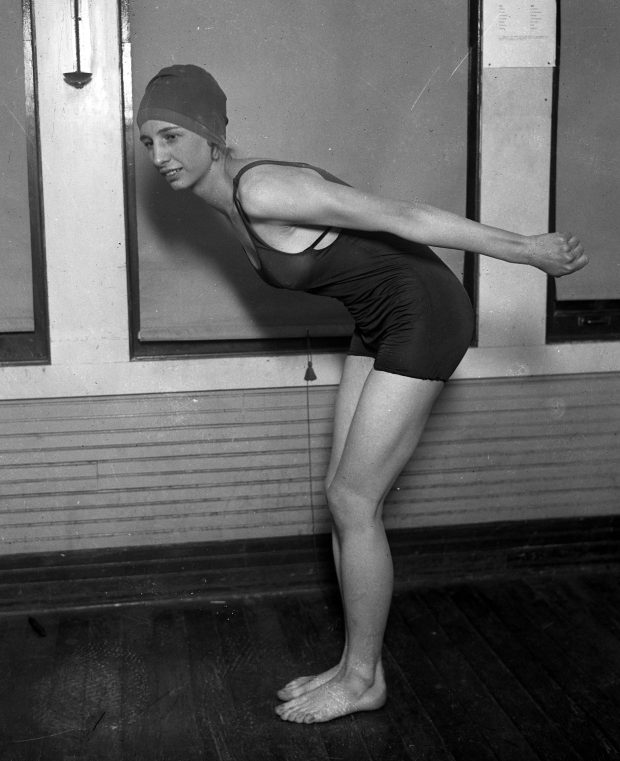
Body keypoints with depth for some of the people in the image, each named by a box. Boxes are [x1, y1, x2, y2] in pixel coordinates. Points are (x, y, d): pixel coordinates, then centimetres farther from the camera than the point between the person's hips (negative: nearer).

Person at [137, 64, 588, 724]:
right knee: (344, 497, 9)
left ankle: (363, 680, 13)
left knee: (353, 503, -4)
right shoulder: (233, 204, 5)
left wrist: (527, 250, -21)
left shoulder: (260, 190, -25)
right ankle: (356, 663, 22)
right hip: (380, 325, 9)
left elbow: (401, 217, -25)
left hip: (424, 318, -9)